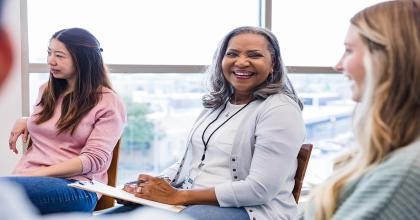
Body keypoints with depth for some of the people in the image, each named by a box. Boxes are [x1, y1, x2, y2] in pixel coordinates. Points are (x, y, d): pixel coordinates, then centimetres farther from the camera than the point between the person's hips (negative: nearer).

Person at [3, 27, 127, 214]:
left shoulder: (108, 103, 2)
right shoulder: (46, 91, 21)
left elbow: (94, 159, -7)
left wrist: (39, 173, -15)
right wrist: (24, 122, 15)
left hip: (75, 186, -5)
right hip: (27, 177, 6)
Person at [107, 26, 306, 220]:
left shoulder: (280, 109, -11)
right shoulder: (217, 103, 13)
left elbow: (260, 189, -18)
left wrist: (178, 196, -19)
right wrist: (158, 183, -6)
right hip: (188, 202, 6)